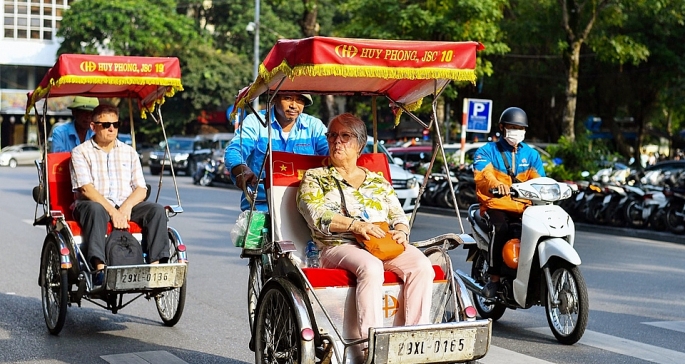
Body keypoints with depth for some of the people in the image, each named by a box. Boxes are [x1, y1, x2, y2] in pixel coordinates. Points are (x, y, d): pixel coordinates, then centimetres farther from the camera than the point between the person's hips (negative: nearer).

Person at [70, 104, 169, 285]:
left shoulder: (129, 153, 17)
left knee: (157, 210, -22)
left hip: (126, 206, 4)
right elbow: (86, 188, -9)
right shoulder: (81, 152, 6)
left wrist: (126, 207, -13)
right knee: (95, 210, -38)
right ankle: (100, 268, -48)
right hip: (94, 204, -4)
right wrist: (112, 211, -22)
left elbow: (141, 189, 9)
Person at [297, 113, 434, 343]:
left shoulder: (378, 181, 26)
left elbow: (398, 214, 19)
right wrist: (355, 225, -17)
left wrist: (401, 231, -6)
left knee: (422, 267, -26)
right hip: (339, 246, -4)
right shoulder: (314, 178, 14)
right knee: (370, 267, -37)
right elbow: (316, 216, -3)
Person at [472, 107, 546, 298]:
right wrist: (495, 184, -41)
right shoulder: (487, 151, 4)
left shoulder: (531, 154, 18)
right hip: (496, 205, -3)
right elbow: (483, 175, -18)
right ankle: (494, 278, -26)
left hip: (523, 206, 3)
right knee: (501, 228, -34)